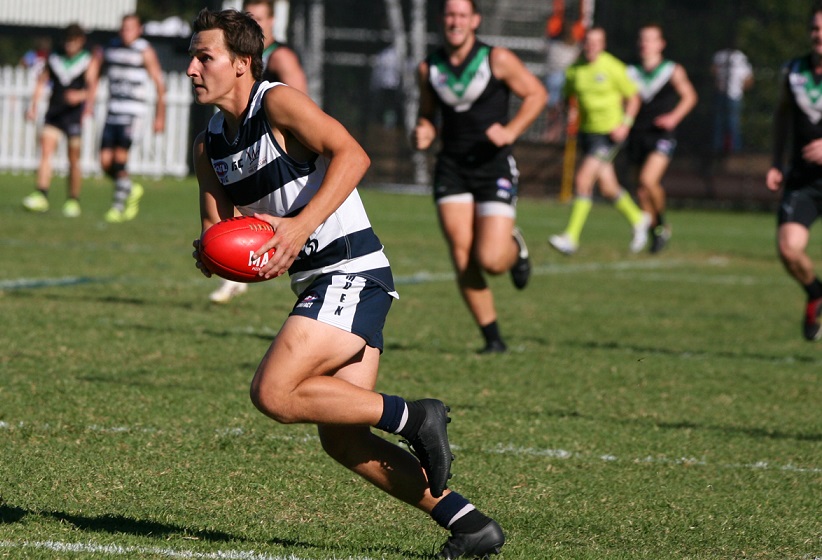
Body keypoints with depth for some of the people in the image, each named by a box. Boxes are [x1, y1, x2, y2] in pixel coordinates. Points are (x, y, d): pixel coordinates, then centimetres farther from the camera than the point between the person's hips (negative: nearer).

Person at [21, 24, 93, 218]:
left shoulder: (87, 62, 0)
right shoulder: (53, 60, 9)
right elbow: (41, 82, 15)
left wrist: (80, 96, -28)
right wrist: (34, 106, 6)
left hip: (75, 114, -2)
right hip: (54, 114, 2)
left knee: (74, 160, 2)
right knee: (46, 151, -14)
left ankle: (73, 201, 15)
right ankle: (41, 197, -21)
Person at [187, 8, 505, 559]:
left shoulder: (278, 102, -11)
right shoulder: (210, 145, 15)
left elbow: (352, 155, -23)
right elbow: (218, 226, 16)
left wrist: (302, 224, -31)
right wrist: (210, 251, -8)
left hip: (352, 274, -9)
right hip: (322, 284, 9)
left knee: (274, 393, -20)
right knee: (341, 438, 4)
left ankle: (414, 417, -7)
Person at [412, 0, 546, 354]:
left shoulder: (497, 60, -6)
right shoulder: (428, 69, 4)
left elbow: (536, 93, 1)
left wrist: (511, 131, -14)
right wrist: (423, 132, -6)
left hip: (494, 167, -3)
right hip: (452, 169, 3)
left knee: (491, 261, -13)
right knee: (463, 261, -8)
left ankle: (515, 248, 25)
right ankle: (492, 337, 6)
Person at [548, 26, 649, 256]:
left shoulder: (613, 68, -10)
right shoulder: (574, 70, 3)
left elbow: (633, 97, -3)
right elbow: (567, 97, 15)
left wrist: (625, 123, -16)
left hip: (609, 133, -5)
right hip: (587, 131, 5)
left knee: (583, 181, -16)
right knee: (608, 187, 10)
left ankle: (571, 237, -13)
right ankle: (638, 219, 36)